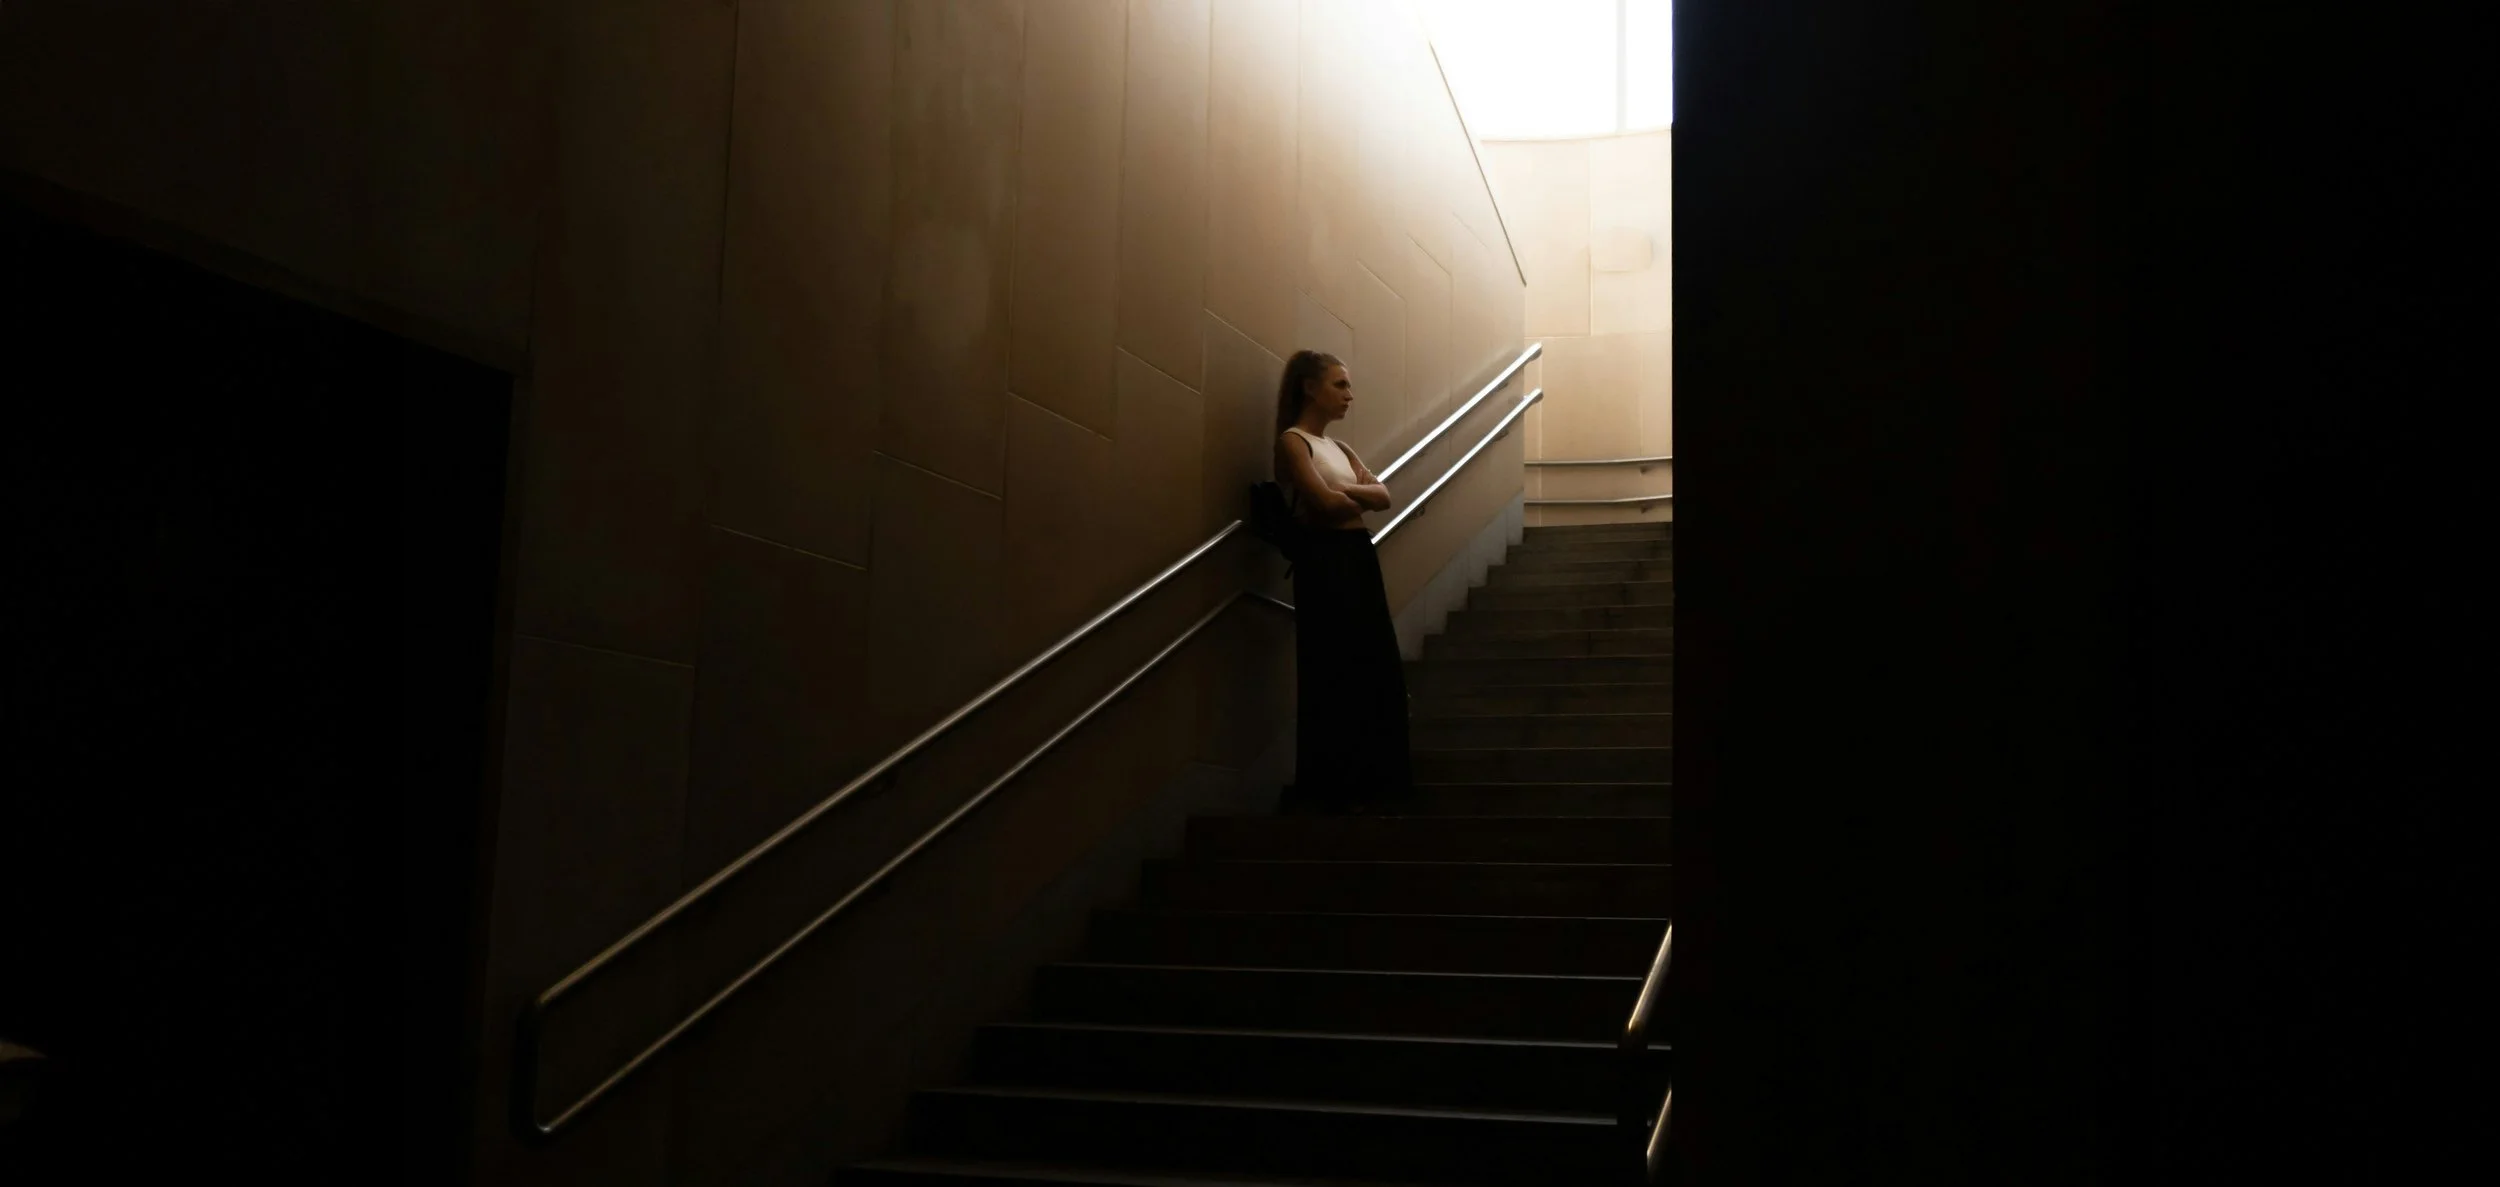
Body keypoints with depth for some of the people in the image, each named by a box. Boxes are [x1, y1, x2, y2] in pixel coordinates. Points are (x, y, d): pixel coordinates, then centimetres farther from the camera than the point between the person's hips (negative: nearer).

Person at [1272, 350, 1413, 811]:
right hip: (1325, 560, -9)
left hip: (1359, 557, 9)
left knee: (1377, 669, 7)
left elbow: (1383, 496, 8)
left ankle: (1368, 780, 14)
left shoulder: (1339, 447, 20)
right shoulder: (1293, 442, -6)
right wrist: (1361, 498, 2)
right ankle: (1335, 786, 2)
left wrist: (1346, 490, -9)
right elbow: (1325, 504, -18)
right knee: (1336, 671, -6)